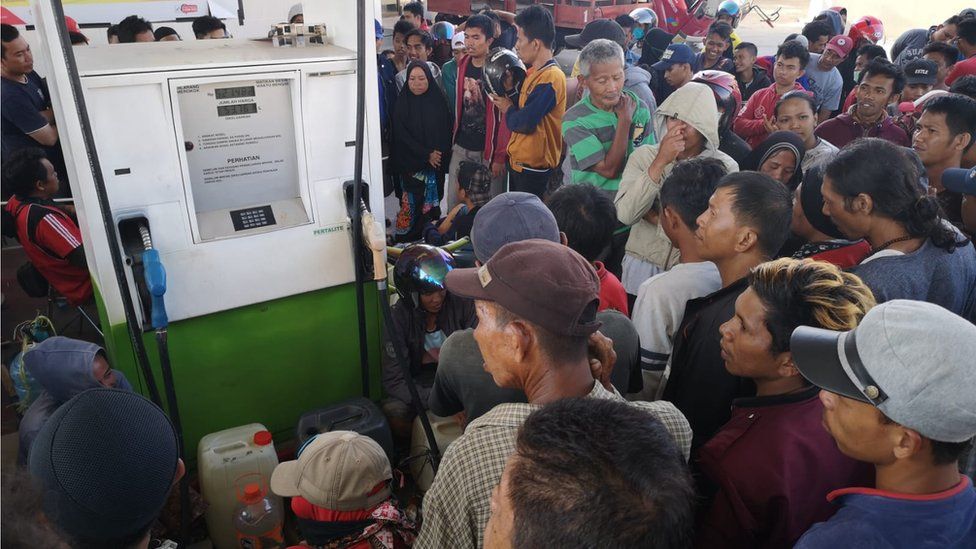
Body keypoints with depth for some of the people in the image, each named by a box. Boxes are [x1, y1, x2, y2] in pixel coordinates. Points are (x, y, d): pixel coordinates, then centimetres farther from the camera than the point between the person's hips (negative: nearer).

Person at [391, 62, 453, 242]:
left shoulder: (438, 100, 4)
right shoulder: (403, 102, -1)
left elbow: (446, 131, 7)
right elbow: (401, 134, -6)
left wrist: (439, 154, -5)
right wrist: (426, 154, -10)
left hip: (436, 164, 2)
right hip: (411, 165, -2)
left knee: (432, 202, 2)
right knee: (412, 202, -7)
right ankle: (406, 239, 3)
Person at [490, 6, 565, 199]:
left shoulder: (550, 77, -20)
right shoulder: (534, 72, 10)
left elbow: (524, 123, -24)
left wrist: (507, 110, -4)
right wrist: (505, 103, -6)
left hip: (533, 168, -9)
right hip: (518, 162, 9)